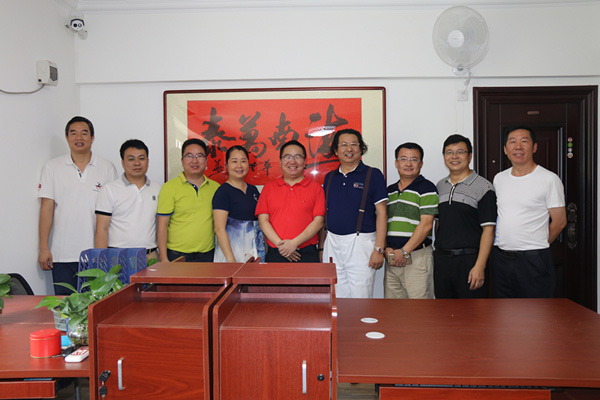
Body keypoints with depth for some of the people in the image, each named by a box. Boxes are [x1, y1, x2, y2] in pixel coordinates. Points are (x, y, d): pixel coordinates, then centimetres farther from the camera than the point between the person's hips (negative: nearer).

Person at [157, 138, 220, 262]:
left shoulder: (215, 187, 8)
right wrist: (163, 259, -7)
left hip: (208, 255, 3)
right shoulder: (169, 187, -2)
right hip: (177, 255, -3)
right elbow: (162, 225, -3)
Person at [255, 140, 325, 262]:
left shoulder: (315, 187, 5)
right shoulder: (269, 188, 11)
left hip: (307, 254, -1)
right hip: (275, 254, 1)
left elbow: (318, 221, -3)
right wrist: (280, 244, -9)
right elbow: (263, 220, 4)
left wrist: (294, 243, -12)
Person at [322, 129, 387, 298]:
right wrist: (323, 246, 12)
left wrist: (379, 249, -11)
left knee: (360, 298, -1)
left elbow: (381, 213, -4)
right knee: (335, 299, 10)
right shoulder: (330, 177, 12)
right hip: (332, 243, 4)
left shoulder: (373, 175, -1)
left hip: (360, 242, -4)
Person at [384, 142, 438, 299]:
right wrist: (386, 248, -2)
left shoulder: (427, 189, -3)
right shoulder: (389, 191, 16)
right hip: (391, 259, 6)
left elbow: (426, 224, -11)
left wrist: (404, 251, -15)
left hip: (417, 256, -5)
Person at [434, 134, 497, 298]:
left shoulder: (483, 187, -5)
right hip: (441, 260, 5)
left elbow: (488, 229, -10)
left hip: (469, 260, -5)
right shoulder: (439, 186, 12)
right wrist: (438, 252, 12)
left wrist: (479, 266, -16)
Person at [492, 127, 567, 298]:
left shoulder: (549, 179, -7)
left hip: (533, 261, -5)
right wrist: (504, 245, 11)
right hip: (500, 258, 5)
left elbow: (559, 222, -3)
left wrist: (537, 247, 4)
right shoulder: (498, 178, 9)